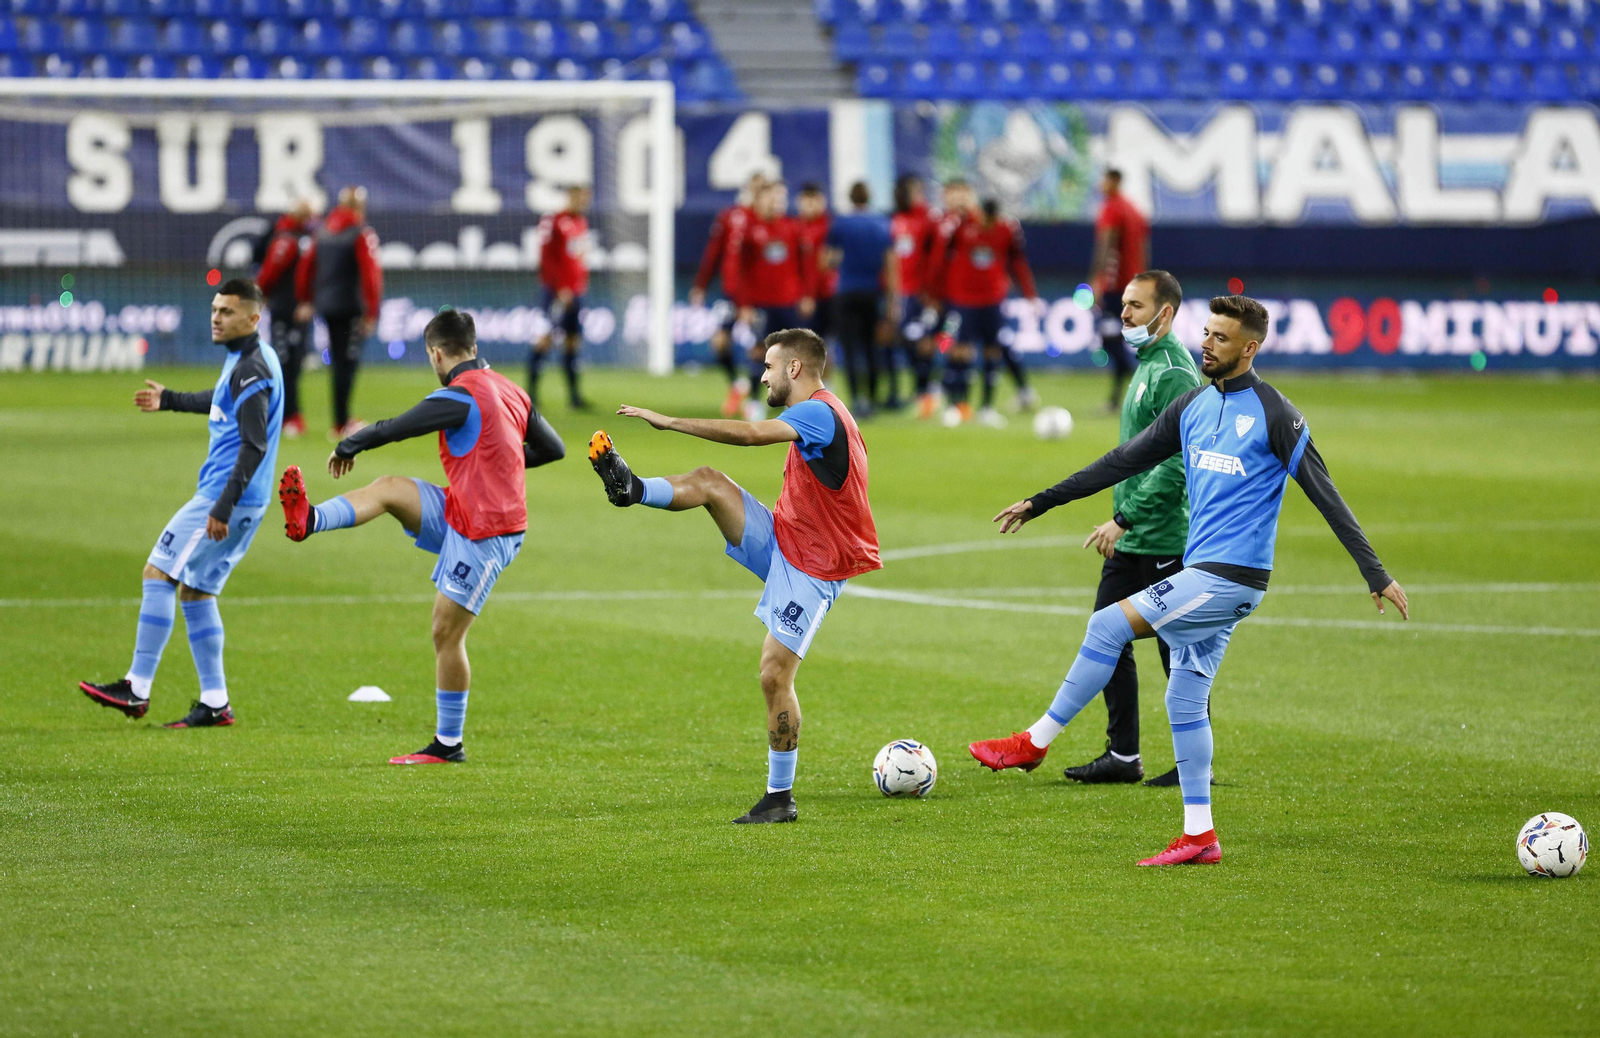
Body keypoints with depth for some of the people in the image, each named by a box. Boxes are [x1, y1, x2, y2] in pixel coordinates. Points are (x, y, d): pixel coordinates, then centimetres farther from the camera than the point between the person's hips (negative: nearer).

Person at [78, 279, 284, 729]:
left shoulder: (251, 370, -17)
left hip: (226, 498, -10)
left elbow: (255, 446, -23)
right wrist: (168, 400, 46)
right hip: (232, 501, 10)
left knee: (159, 573, -8)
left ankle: (137, 688, -8)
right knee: (194, 591, 13)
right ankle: (214, 704, 12)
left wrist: (224, 506, -26)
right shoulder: (240, 361, 14)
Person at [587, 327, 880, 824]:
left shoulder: (820, 413, -20)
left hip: (810, 569, -9)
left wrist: (669, 421, -32)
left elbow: (750, 434, -33)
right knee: (710, 482, -8)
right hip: (779, 541, 9)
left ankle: (781, 797, -1)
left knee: (774, 676, -9)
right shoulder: (817, 415, 11)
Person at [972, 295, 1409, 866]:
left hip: (1231, 577, -8)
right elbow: (1125, 462, 18)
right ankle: (1199, 836, 13)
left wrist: (1376, 575, -14)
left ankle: (1036, 741, -5)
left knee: (1108, 625, -15)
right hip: (1200, 574, 8)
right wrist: (1040, 502, 18)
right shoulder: (1194, 406, 12)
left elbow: (1326, 495, -10)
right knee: (1185, 702, 7)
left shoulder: (1273, 414, -9)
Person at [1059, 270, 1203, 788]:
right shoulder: (1147, 364, 14)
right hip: (1131, 539, 10)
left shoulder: (1174, 372, -16)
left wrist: (1123, 519, -22)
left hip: (1162, 540, -10)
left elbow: (1174, 466, -23)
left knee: (1176, 649, -2)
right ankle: (1122, 755, 16)